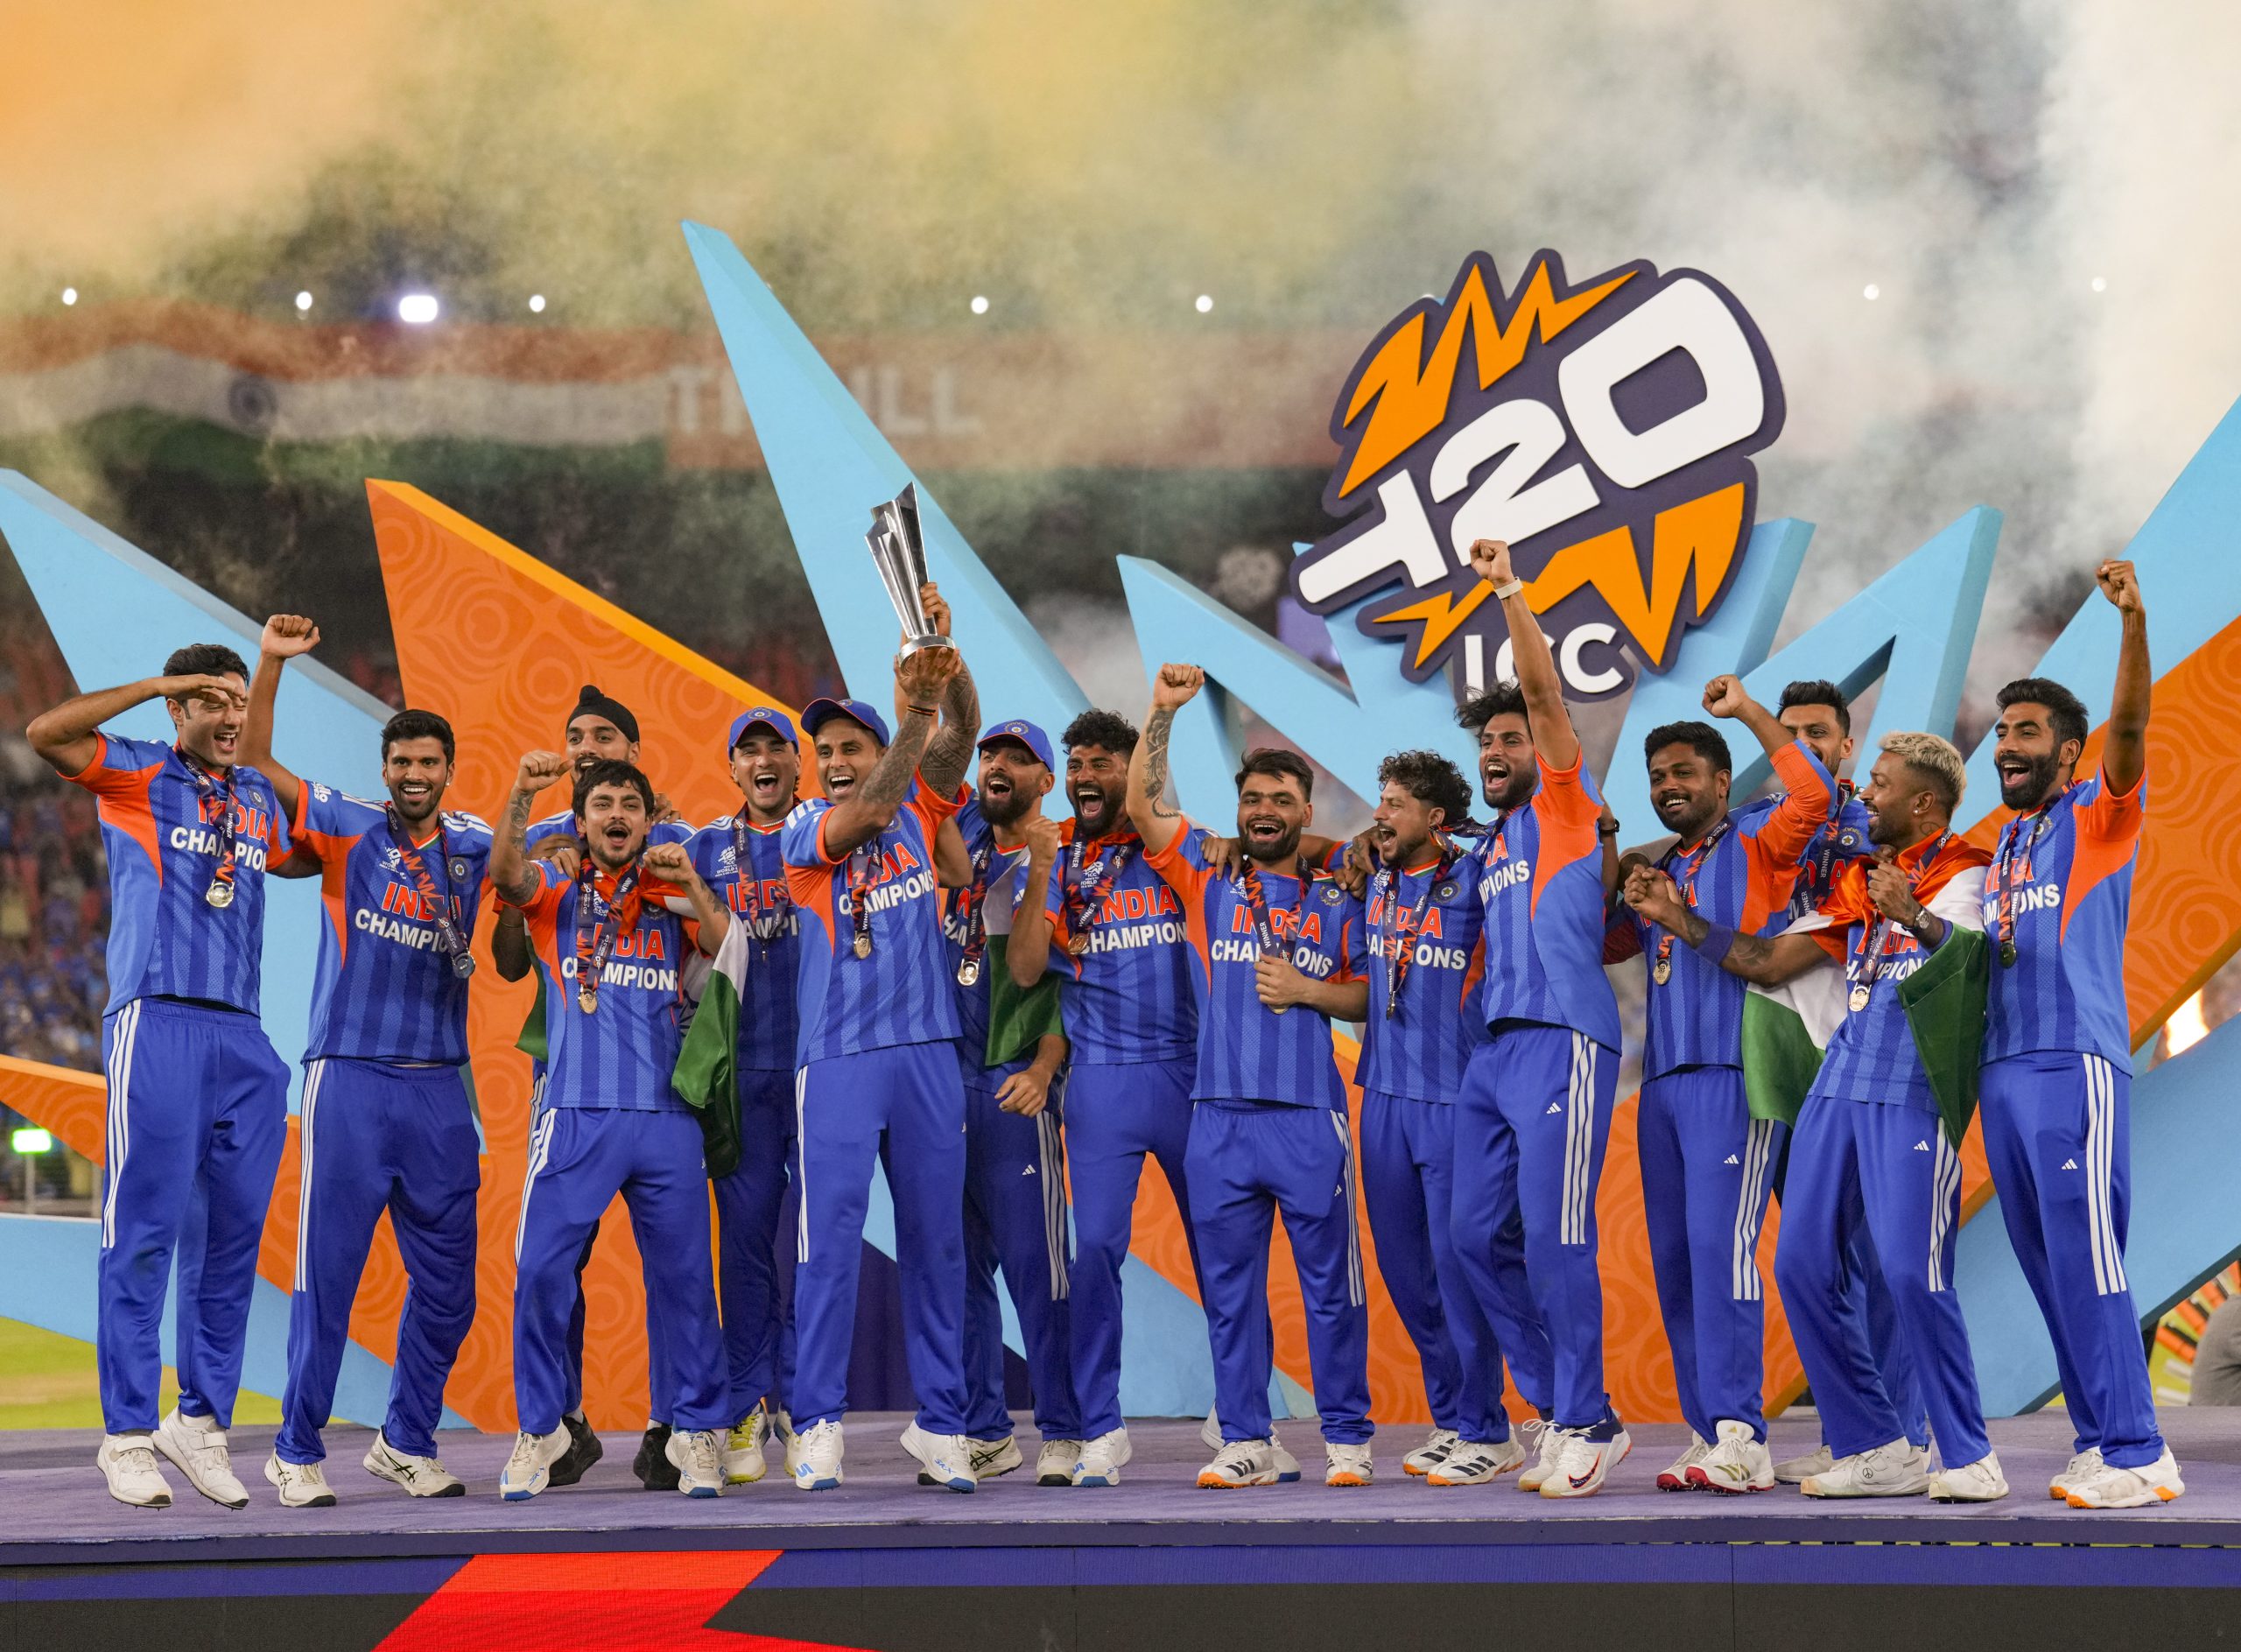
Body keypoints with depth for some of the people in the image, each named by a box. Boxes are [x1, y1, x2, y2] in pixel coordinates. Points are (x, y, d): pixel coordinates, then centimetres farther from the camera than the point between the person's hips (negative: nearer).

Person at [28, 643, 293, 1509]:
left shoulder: (261, 798, 19)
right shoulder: (136, 773, 4)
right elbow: (45, 732, -13)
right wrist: (154, 684, -9)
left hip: (243, 1037, 6)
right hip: (156, 1023, -5)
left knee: (232, 1233, 5)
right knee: (145, 1230, -6)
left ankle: (202, 1420, 14)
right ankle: (128, 1433, -1)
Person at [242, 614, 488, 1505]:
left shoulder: (474, 844, 9)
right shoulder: (347, 827, 1)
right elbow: (253, 763, -3)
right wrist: (271, 663, -13)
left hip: (440, 1087, 4)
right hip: (349, 1076, -4)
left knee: (447, 1279, 7)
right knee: (328, 1270, -3)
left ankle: (406, 1442, 22)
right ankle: (297, 1451, 5)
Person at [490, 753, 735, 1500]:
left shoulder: (673, 897, 13)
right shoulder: (558, 892, 10)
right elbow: (505, 874, -11)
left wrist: (693, 883, -12)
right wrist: (522, 794, -28)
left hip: (666, 1116, 1)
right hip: (575, 1115, -1)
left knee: (683, 1276, 2)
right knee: (540, 1271, -6)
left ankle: (698, 1430, 13)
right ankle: (539, 1430, 8)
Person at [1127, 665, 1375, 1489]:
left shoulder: (1337, 901, 11)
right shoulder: (1207, 875, 10)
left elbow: (1365, 996, 12)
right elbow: (1141, 804, -1)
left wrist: (1306, 990, -6)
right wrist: (1163, 711, -8)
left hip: (1310, 1113, -1)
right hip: (1221, 1113, 1)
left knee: (1331, 1280, -1)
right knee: (1229, 1284, 4)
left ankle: (1346, 1437, 6)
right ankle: (1245, 1441, 10)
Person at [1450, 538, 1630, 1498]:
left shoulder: (1562, 804, 5)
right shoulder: (1487, 849, 24)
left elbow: (1544, 691, -6)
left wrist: (1509, 592, -11)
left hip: (1562, 1040, -8)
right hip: (1493, 1048, 8)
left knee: (1554, 1237, -12)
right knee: (1475, 1238, 5)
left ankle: (1590, 1424, -6)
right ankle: (1567, 1403, 13)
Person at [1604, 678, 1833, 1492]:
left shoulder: (1755, 846, 3)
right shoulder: (1655, 872, 22)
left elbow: (1813, 792, -15)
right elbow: (1598, 945, 25)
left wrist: (1748, 709, -10)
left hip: (1732, 1077, -7)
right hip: (1662, 1082, 8)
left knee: (1718, 1243, -17)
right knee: (1674, 1259, 5)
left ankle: (1741, 1439, -19)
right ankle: (1708, 1434, 10)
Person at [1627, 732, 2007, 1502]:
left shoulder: (1963, 870, -2)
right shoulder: (1857, 881, 20)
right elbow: (1768, 963, 21)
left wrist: (1913, 917, -38)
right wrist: (1679, 918, 16)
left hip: (1914, 1092, -8)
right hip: (1840, 1084, 8)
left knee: (1912, 1272, -16)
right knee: (1803, 1264, 2)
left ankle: (1968, 1457, -5)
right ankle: (1876, 1450, 10)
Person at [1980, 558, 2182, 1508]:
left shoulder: (2096, 817, 1)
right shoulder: (1999, 846, 21)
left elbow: (2128, 728, -17)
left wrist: (2134, 621, -30)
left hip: (2076, 1063, -8)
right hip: (2002, 1070, 8)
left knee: (2084, 1259, -12)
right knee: (2049, 1269, 6)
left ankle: (2135, 1454, -11)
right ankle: (2102, 1442, 11)